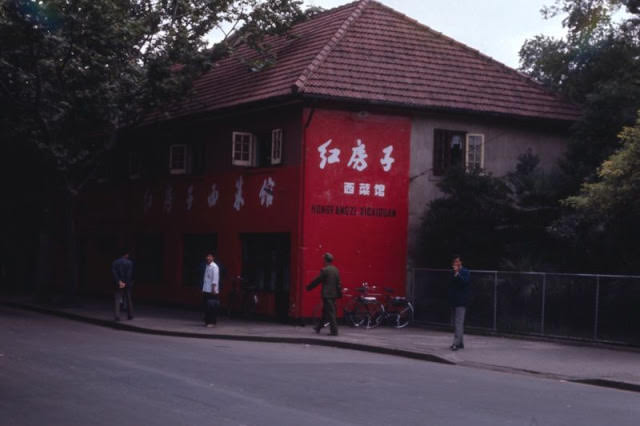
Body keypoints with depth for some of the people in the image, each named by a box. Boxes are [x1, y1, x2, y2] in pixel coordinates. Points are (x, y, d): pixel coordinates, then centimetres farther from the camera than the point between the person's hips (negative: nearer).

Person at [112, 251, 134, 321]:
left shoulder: (115, 262, 2)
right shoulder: (130, 263, -3)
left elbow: (114, 272, -11)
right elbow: (130, 274, -14)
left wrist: (119, 282, -14)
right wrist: (125, 283, -13)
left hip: (118, 284, 0)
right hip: (127, 283, 0)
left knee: (117, 300, -1)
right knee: (128, 299, 12)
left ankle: (117, 316, -12)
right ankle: (130, 315, 19)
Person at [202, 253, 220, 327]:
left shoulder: (214, 267, -10)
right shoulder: (207, 266, 14)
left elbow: (215, 279, -15)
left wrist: (213, 288, -19)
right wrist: (203, 289, 17)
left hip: (212, 291, -8)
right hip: (206, 290, 8)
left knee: (212, 307, -5)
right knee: (207, 307, 10)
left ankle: (212, 322, -1)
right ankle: (207, 321, 16)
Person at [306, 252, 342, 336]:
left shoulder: (324, 270, -14)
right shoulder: (336, 270, 7)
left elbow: (317, 281, -7)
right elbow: (338, 283, 9)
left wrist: (308, 287, 6)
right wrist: (339, 294, 16)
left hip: (327, 295, -7)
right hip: (334, 294, 7)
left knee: (330, 313, -4)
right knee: (325, 311, 17)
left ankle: (334, 331, -6)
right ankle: (318, 327, 29)